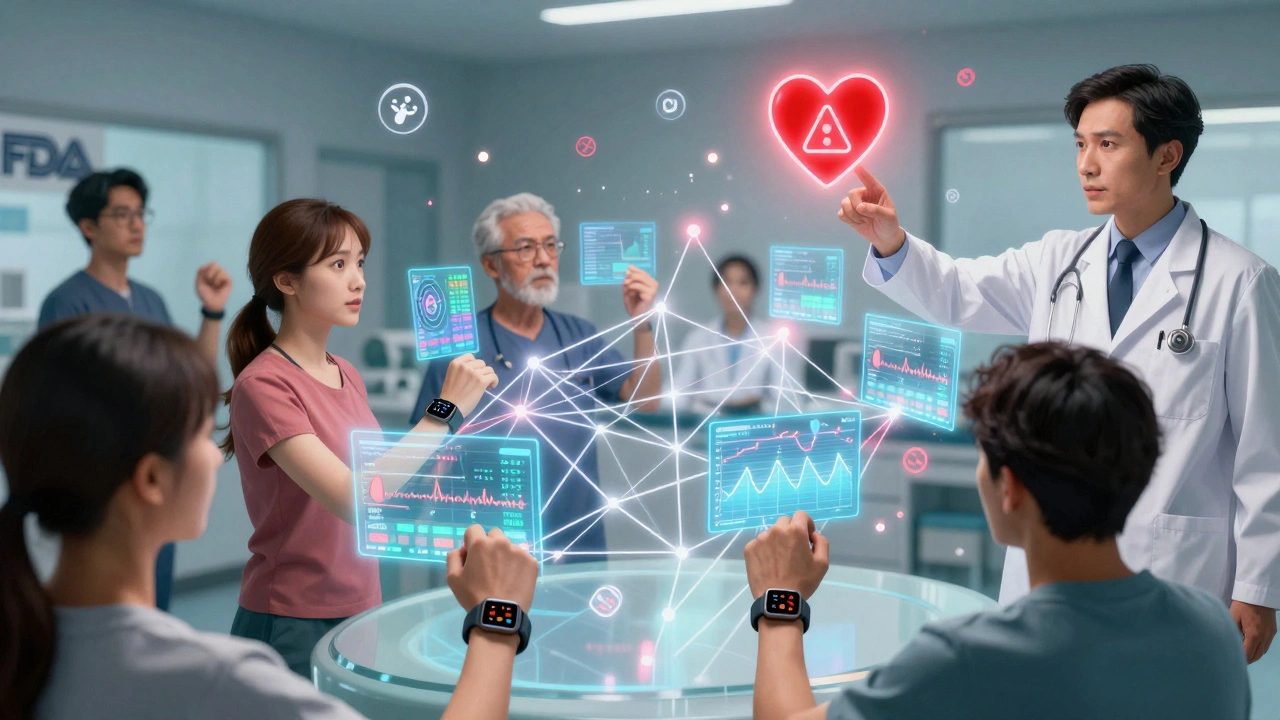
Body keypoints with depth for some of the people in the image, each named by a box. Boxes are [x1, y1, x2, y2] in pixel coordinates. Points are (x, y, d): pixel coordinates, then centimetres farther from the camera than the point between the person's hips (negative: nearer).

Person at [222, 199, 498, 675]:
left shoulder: (347, 376, 8)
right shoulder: (262, 385, -16)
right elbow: (353, 501, -26)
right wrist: (445, 411, -25)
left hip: (363, 613, 7)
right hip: (294, 629, -7)